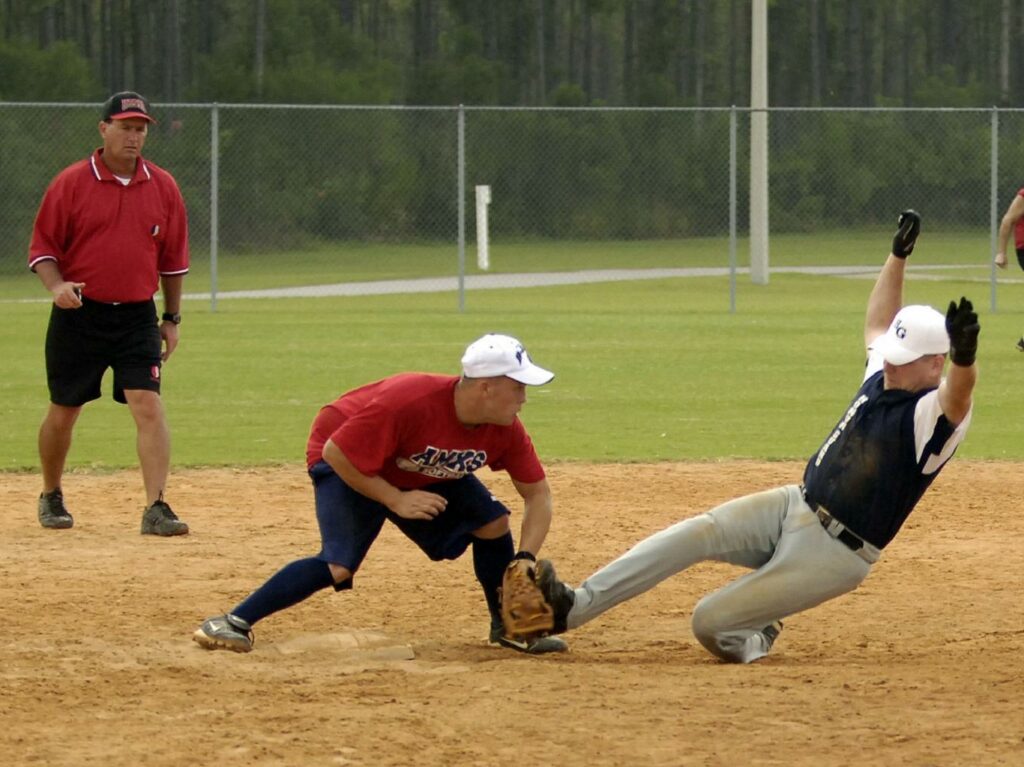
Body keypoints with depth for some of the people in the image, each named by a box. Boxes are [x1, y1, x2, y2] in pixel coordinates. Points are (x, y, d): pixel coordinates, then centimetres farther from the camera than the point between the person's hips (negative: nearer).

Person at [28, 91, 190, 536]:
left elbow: (173, 258, 12)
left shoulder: (163, 187, 5)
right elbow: (42, 248, 0)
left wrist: (172, 318, 11)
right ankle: (51, 496, 31)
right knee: (63, 412, 9)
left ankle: (156, 508, -16)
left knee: (148, 406, -14)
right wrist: (56, 285, -19)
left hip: (137, 316, 1)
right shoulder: (70, 183, -3)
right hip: (78, 315, -1)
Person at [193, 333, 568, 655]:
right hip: (348, 464, -7)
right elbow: (336, 453, -31)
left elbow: (537, 493, -8)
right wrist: (396, 500, -30)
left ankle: (508, 626, 14)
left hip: (425, 475, 7)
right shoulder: (409, 403, -39)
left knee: (493, 522, -6)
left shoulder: (505, 429, -19)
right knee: (339, 566, -26)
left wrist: (525, 561, -20)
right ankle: (235, 622, -21)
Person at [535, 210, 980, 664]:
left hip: (835, 554, -8)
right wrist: (898, 255, 28)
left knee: (710, 622, -14)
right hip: (794, 507, 8)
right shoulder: (883, 379, 8)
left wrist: (964, 359, -64)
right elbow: (877, 324, 28)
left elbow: (959, 393, -42)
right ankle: (574, 606, -22)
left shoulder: (934, 414, -17)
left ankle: (754, 640, 20)